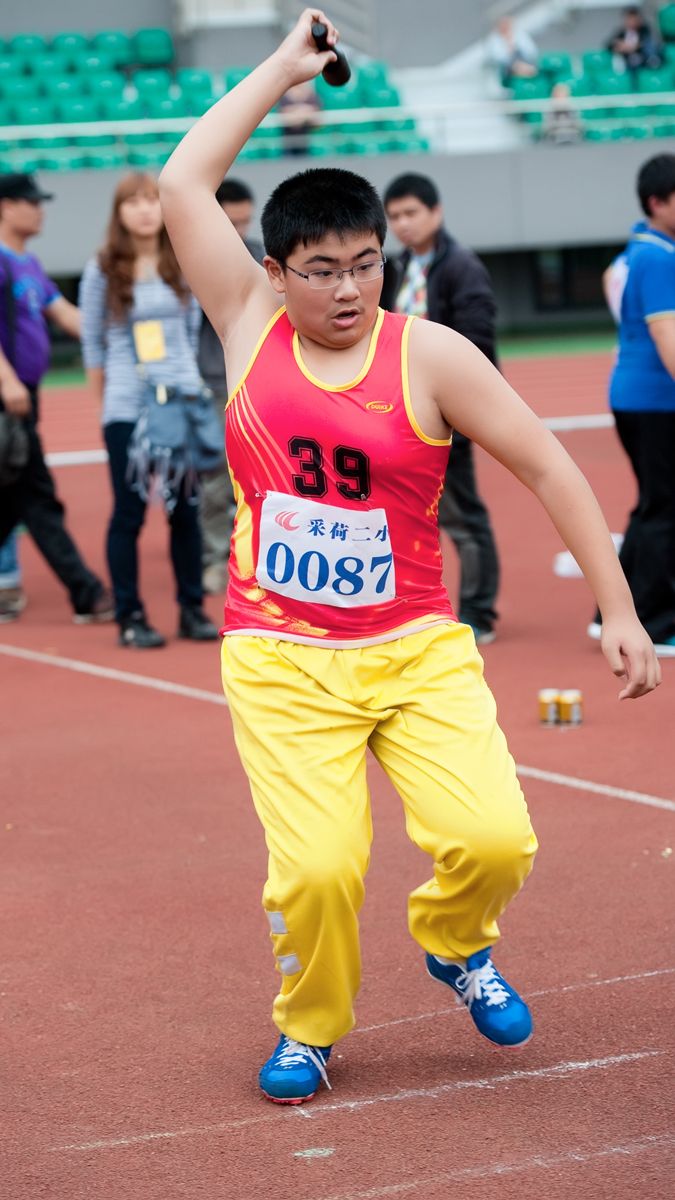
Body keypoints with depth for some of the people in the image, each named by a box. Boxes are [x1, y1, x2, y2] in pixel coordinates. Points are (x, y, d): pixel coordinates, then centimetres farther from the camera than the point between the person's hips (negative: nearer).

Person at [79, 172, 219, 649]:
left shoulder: (182, 265, 4)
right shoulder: (102, 271, -3)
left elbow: (193, 330, 12)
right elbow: (92, 344, 1)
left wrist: (183, 376, 11)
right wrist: (107, 399, 3)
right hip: (127, 409, -2)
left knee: (186, 508, 6)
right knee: (130, 511, 0)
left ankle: (192, 609, 15)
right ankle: (130, 617, 6)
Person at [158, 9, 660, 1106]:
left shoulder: (430, 356, -5)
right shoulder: (250, 326, 0)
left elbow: (550, 469, -2)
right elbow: (183, 183, -2)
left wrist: (618, 612, -6)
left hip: (416, 646, 0)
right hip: (280, 657, 0)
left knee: (492, 839, -16)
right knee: (316, 866, -16)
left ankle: (453, 944, 21)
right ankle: (310, 1026, 15)